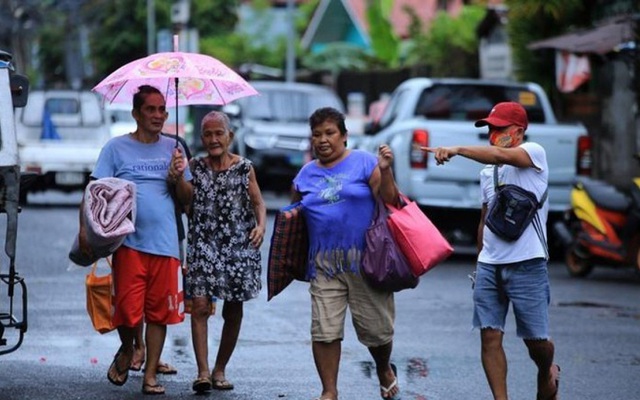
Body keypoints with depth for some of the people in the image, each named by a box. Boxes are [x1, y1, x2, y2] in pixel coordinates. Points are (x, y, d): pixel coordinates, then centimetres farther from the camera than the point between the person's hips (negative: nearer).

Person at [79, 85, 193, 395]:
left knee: (159, 312, 3)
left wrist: (179, 177, -8)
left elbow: (187, 200, 13)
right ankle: (126, 351, 22)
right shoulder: (117, 148, 4)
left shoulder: (172, 149, 13)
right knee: (128, 311, -8)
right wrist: (86, 228, -13)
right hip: (129, 242, -3)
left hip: (165, 243, 3)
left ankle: (150, 375, 12)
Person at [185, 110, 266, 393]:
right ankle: (203, 371, -16)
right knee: (200, 306, -14)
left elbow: (258, 203, 8)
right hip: (203, 243, -1)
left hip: (238, 245, 1)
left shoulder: (244, 168, 4)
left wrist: (261, 226, -10)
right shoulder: (195, 168, 5)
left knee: (233, 311, 6)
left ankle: (220, 370, 19)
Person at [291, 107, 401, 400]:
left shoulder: (364, 163, 1)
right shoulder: (306, 174, 14)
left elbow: (390, 202, -4)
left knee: (376, 329, 3)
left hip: (365, 261, -3)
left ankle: (384, 371, 33)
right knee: (324, 332, -3)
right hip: (324, 264, 3)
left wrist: (385, 172, -17)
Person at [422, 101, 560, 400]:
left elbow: (501, 156, -27)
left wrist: (458, 149, -34)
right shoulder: (487, 171, 16)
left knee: (536, 340, 3)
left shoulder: (534, 152, -5)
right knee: (490, 337, -4)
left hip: (526, 264, -6)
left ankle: (547, 372, 34)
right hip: (489, 264, 6)